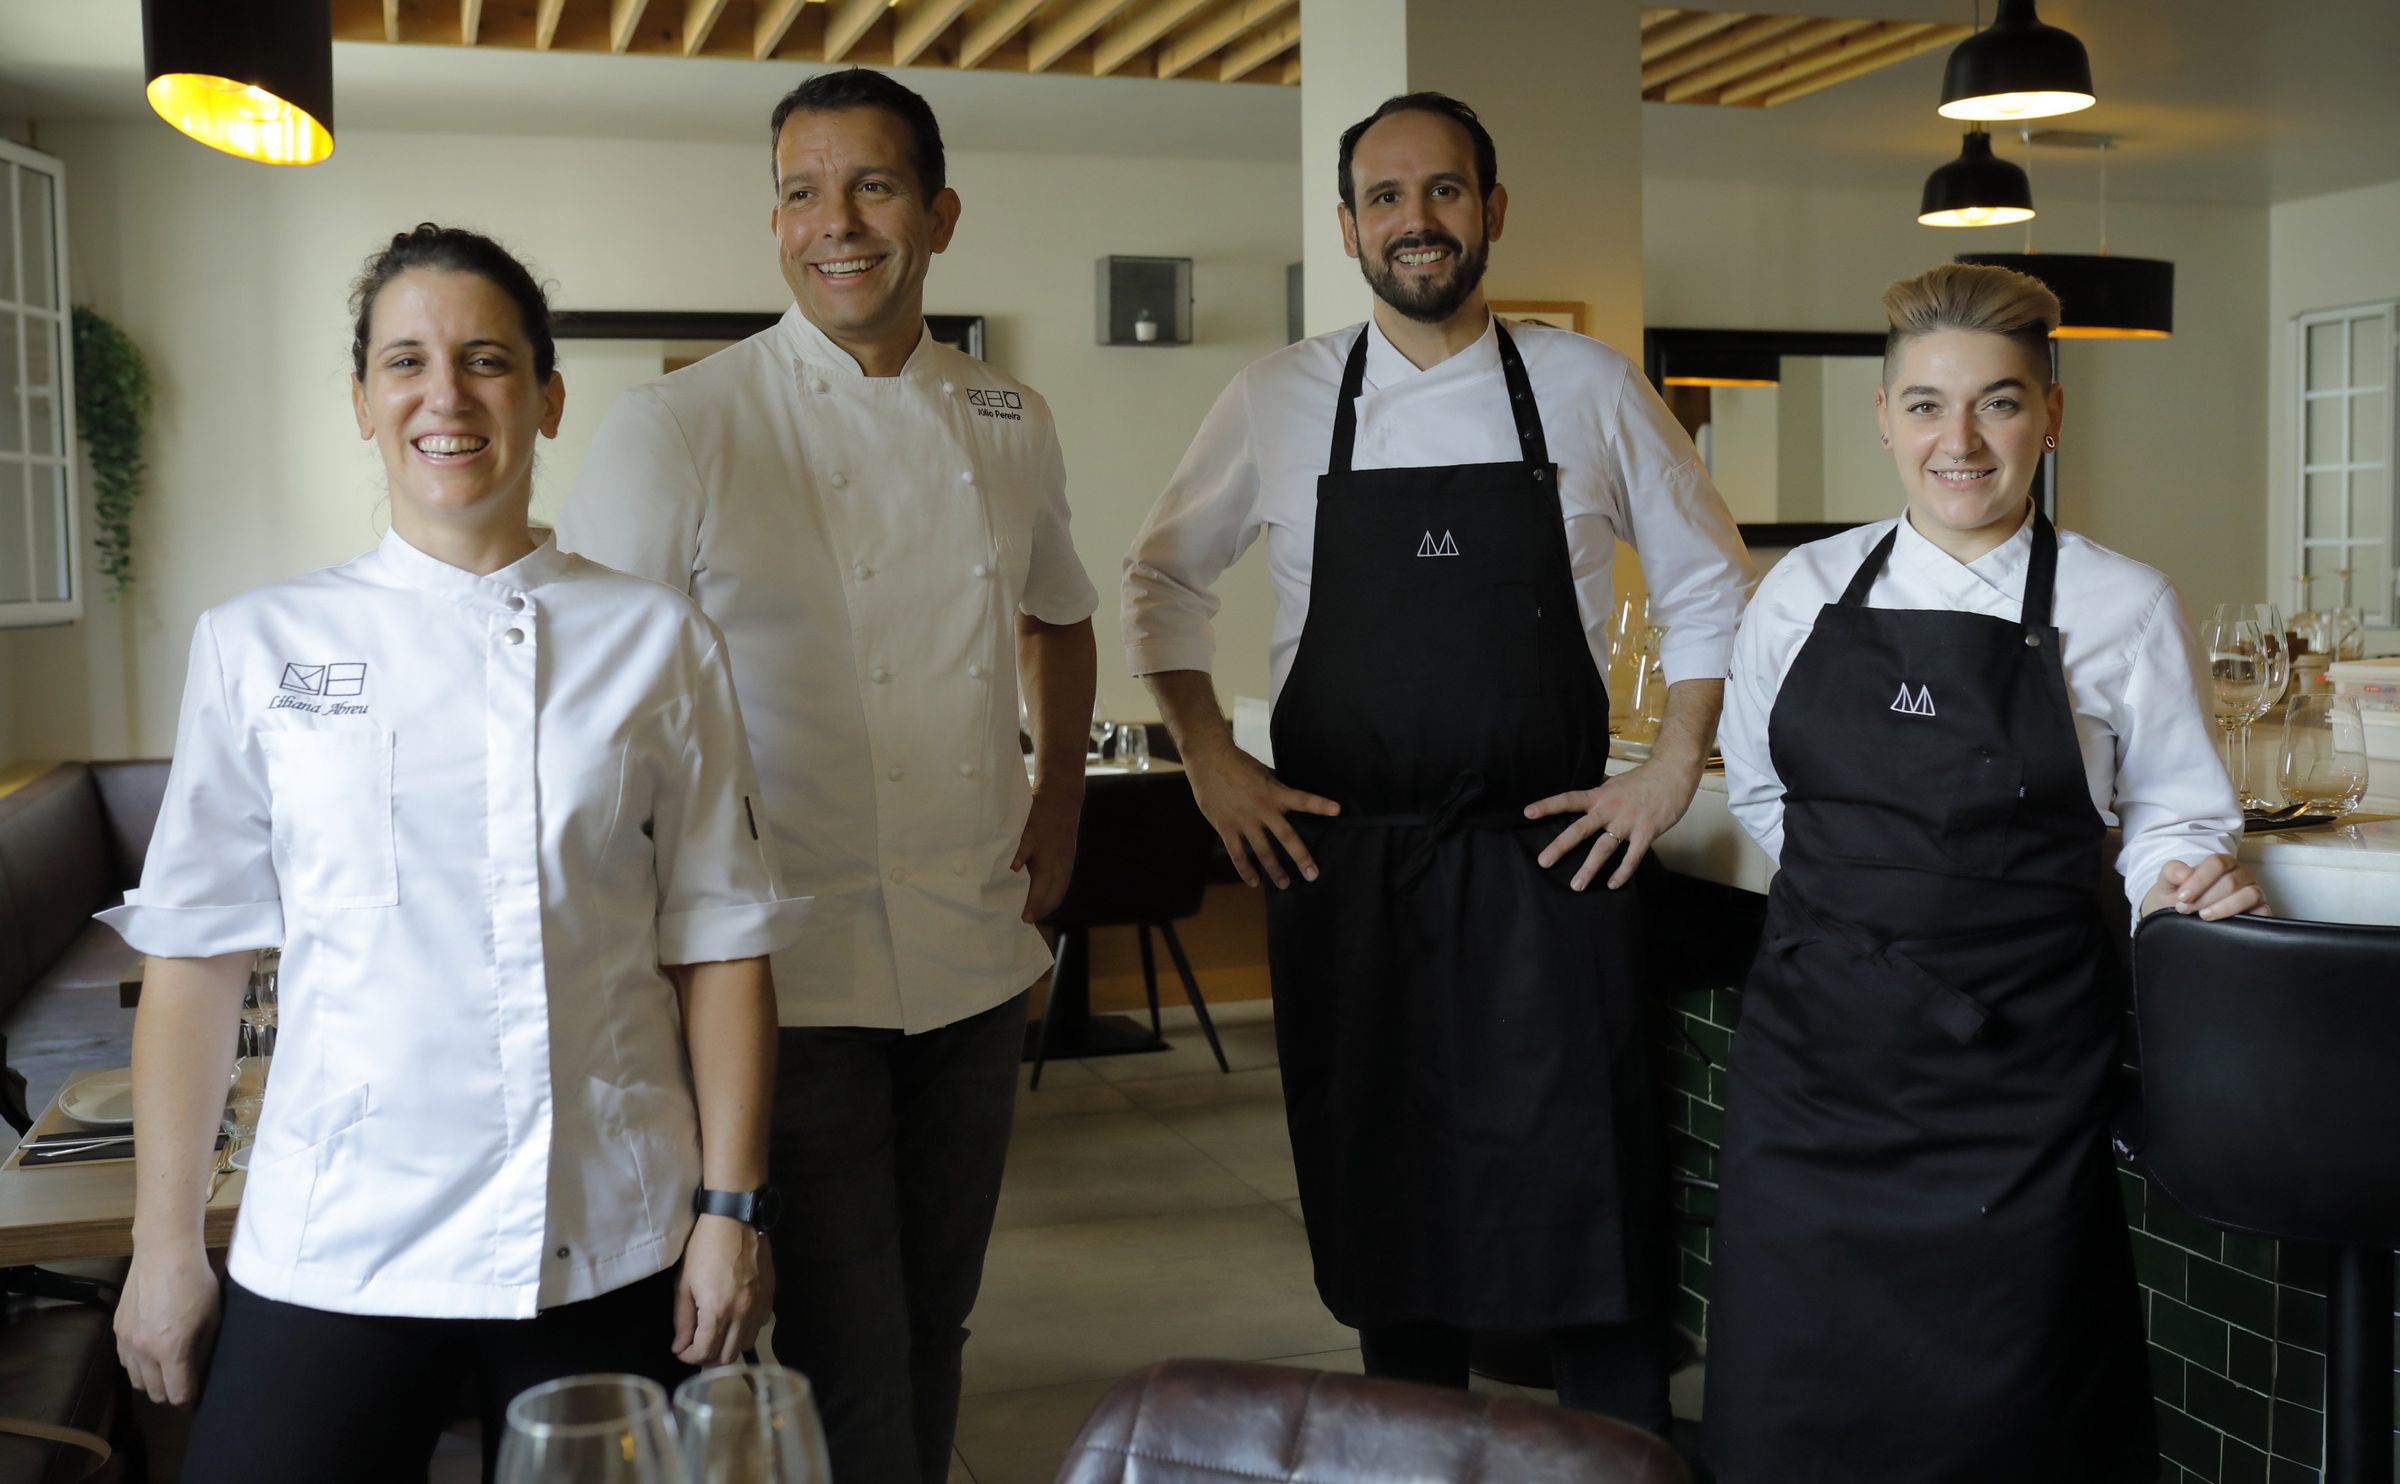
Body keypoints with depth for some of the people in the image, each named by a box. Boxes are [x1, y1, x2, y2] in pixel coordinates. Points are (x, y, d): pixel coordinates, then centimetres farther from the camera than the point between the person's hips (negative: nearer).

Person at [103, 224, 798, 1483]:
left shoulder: (657, 641, 1)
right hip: (328, 1251, 0)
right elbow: (195, 956, 3)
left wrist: (730, 1207, -2)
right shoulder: (257, 646, 2)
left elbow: (719, 944, 1)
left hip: (606, 1255, 0)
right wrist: (164, 1246, 3)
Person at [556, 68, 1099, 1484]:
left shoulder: (1008, 421, 6)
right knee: (845, 1364, -1)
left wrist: (1058, 808, 11)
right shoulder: (677, 430, -10)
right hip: (796, 975, -5)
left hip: (979, 956, 5)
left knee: (932, 1326, 18)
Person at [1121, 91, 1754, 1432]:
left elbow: (1710, 587, 10)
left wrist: (1672, 777, 2)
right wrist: (1213, 766, 5)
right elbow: (1166, 581, 13)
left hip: (1547, 862, -1)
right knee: (1380, 1204, 10)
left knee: (1589, 1202, 0)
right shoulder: (1278, 403, 3)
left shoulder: (1589, 390, 2)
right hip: (1338, 860, 1)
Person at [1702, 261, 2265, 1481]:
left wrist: (2183, 879, -13)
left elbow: (2173, 818, 7)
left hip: (2014, 1083, -2)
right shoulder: (1805, 590, 6)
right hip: (1816, 1058, 2)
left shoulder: (2122, 607, -1)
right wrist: (1865, 894, 12)